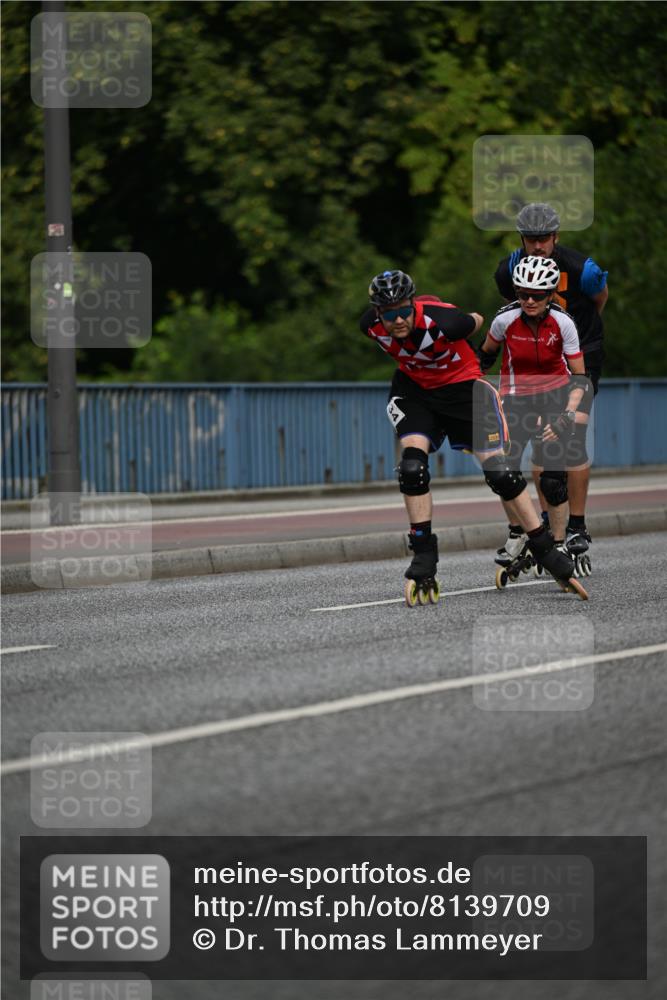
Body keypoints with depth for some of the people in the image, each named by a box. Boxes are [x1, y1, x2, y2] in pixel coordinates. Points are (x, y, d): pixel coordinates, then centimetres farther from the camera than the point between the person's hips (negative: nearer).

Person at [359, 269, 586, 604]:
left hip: (462, 384, -3)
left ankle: (547, 553, 3)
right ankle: (423, 563, -10)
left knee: (499, 470, -9)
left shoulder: (441, 320, -34)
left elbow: (475, 322, -10)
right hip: (414, 388, 3)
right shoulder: (371, 326, -21)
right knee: (411, 465, -19)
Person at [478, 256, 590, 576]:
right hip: (516, 397, 1)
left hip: (555, 396, -1)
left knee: (553, 477, -12)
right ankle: (516, 534, 12)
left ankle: (558, 546, 2)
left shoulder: (562, 323, -17)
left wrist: (568, 416, -23)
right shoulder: (505, 319, -15)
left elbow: (579, 378, -12)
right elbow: (486, 354, 7)